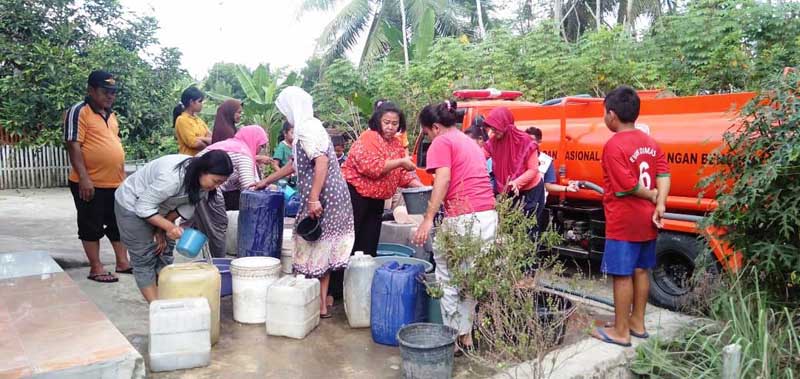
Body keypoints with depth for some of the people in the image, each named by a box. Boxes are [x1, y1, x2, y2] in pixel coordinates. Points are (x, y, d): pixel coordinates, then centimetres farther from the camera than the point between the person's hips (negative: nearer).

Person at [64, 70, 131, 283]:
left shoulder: (110, 114, 15)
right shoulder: (79, 112, -9)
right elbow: (73, 146, -15)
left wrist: (122, 175, 19)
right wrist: (83, 178, -21)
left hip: (115, 182, 8)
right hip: (90, 184, -7)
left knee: (118, 224, 13)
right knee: (92, 226, 4)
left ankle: (122, 262, 24)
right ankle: (96, 268, 13)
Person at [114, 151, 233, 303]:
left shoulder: (202, 180, -15)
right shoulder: (172, 176, -39)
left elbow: (186, 207, -7)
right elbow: (144, 207, -31)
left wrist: (161, 230, -10)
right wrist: (169, 226, -38)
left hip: (159, 207, 7)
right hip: (133, 206, -7)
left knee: (164, 251, 5)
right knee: (145, 257, -6)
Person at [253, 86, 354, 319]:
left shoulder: (307, 127, -12)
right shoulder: (309, 126, 19)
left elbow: (322, 161, -24)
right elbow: (295, 164, 27)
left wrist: (313, 199, -27)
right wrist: (266, 181, 32)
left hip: (323, 195, -9)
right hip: (334, 195, 9)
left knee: (314, 247, 0)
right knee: (323, 247, 13)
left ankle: (319, 305, 10)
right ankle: (322, 301, 22)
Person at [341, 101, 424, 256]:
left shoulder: (396, 143, 12)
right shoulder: (368, 138, -13)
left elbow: (401, 173, 13)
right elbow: (371, 166, -27)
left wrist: (419, 186, -2)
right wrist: (400, 162, -22)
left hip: (377, 200, 8)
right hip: (355, 194, -8)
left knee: (369, 244, 13)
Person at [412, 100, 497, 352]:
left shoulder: (441, 143, 0)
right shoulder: (470, 143, 24)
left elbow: (443, 180, -14)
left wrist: (428, 219, -18)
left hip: (463, 218, -8)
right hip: (489, 216, 8)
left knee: (448, 280, 6)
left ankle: (452, 336, 12)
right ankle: (466, 335, 22)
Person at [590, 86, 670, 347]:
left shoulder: (614, 145, -17)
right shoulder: (650, 143, 8)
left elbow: (628, 185, -19)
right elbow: (663, 174, -2)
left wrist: (651, 196, -2)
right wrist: (660, 205, -11)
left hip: (623, 222, -8)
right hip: (646, 220, 8)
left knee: (622, 275, 0)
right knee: (641, 271, 16)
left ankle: (621, 332, 9)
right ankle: (637, 323, 28)